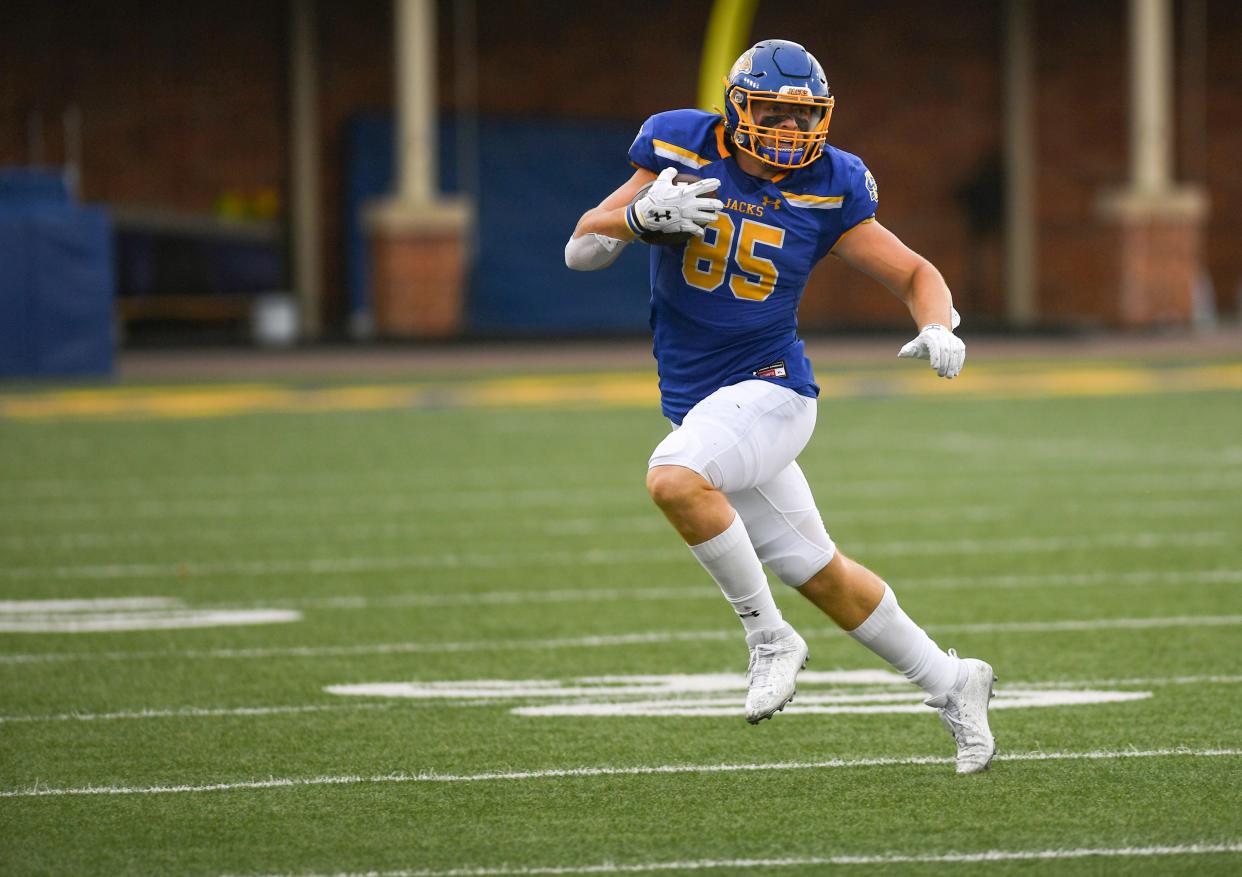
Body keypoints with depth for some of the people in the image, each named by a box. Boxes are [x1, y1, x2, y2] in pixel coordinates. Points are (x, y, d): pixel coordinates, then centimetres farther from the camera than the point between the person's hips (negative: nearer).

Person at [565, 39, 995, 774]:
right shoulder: (681, 154, -1)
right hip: (696, 403, 4)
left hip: (769, 386, -4)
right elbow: (581, 250, -1)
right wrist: (644, 214, -21)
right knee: (819, 575, 9)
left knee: (674, 479, -32)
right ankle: (950, 684, 26)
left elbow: (916, 274, 3)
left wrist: (939, 329, -19)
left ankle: (770, 637, -16)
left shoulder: (826, 190, -5)